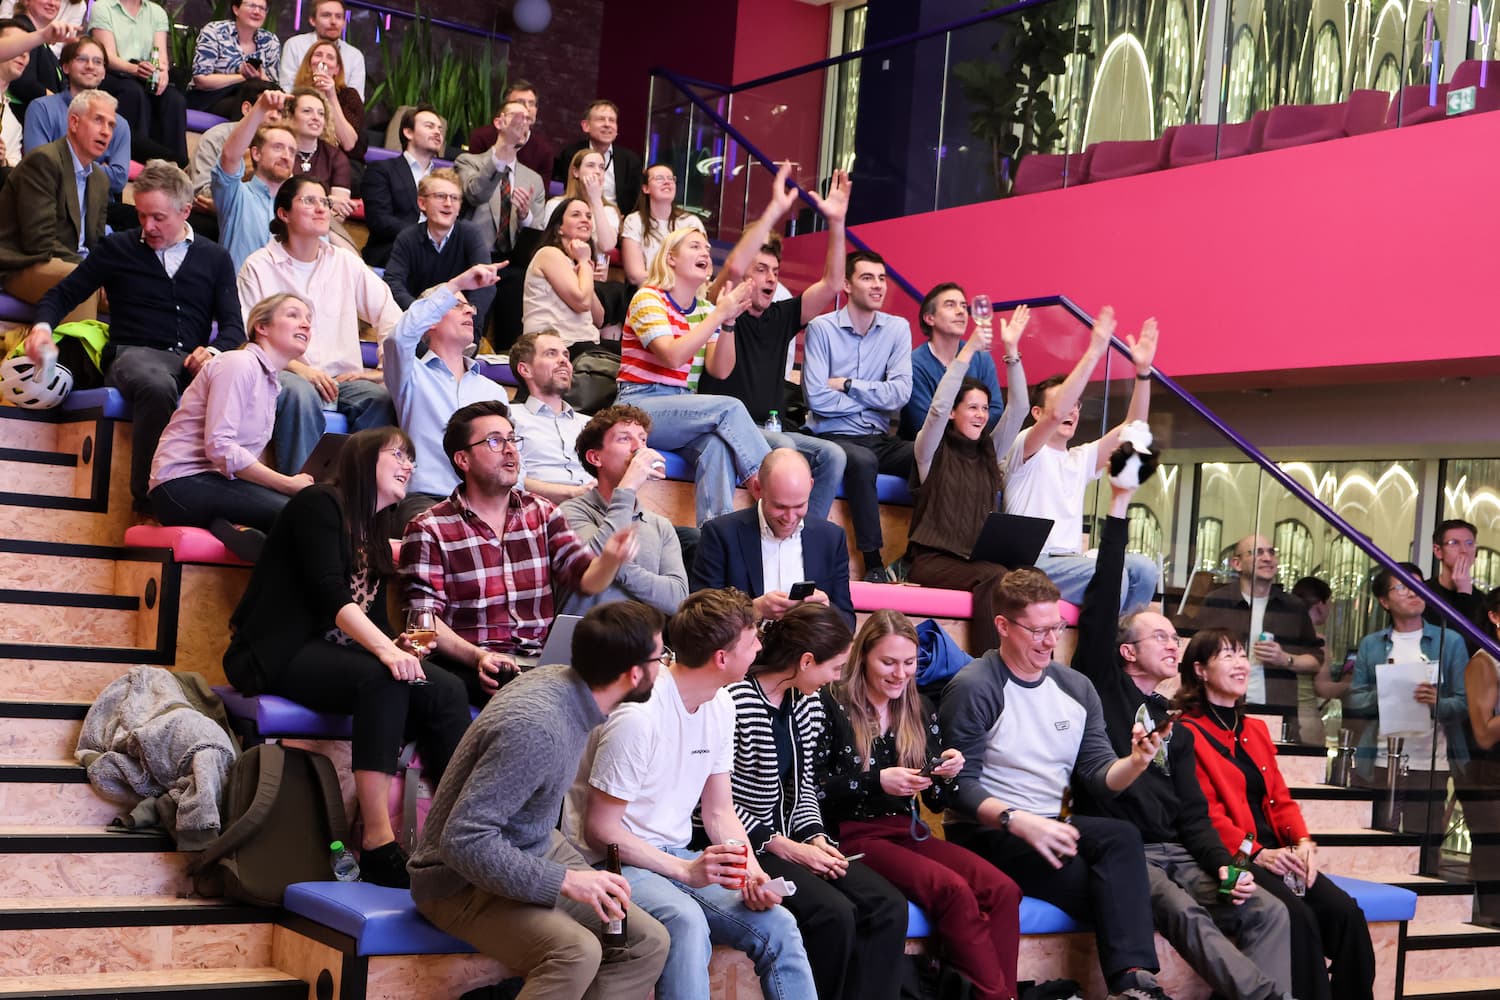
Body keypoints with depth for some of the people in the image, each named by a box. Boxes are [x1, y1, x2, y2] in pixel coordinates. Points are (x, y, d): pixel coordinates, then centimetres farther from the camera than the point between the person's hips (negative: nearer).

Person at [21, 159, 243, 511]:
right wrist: (43, 325, -7)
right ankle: (149, 497, -31)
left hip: (193, 362, 1)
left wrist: (214, 350, -11)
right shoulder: (117, 248, 14)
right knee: (158, 385, -42)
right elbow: (62, 295, 16)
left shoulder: (215, 258, 18)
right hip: (134, 353, -1)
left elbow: (233, 325, 13)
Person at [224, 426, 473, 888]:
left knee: (445, 690, -18)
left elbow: (372, 617, 16)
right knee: (382, 680, -35)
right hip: (277, 656, -7)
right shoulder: (320, 504, -5)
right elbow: (328, 592, -19)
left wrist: (396, 645, -8)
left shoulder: (377, 537, 20)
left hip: (335, 655, 7)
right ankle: (377, 845, -38)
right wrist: (383, 648, -33)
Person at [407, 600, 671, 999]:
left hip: (534, 853, 9)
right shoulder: (536, 727, -31)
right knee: (577, 952, -33)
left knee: (649, 942, -2)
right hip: (464, 881, -9)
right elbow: (462, 841, -31)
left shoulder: (562, 679, -3)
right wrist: (563, 880, -31)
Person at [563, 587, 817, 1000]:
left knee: (778, 925, -14)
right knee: (686, 922, -37)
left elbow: (719, 812, 9)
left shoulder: (720, 704, 4)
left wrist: (753, 872, -10)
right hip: (614, 862, -7)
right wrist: (685, 871, -24)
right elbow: (599, 831, -17)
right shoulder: (638, 715, -23)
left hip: (676, 855, 7)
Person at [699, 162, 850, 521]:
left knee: (832, 455, -16)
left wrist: (836, 223, -1)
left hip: (775, 429, 6)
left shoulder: (781, 316, 15)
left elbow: (830, 284, 9)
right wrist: (775, 210, -22)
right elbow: (733, 267, -21)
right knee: (784, 448, -32)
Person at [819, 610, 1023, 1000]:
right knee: (954, 890, -29)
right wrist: (876, 782, -19)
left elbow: (936, 803, 16)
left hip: (907, 832, 6)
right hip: (854, 835, -6)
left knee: (1003, 890, -20)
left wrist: (948, 775, -5)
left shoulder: (920, 711, 13)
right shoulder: (833, 705, -4)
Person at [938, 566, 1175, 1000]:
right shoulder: (973, 688, -8)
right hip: (984, 835, -5)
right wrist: (1018, 821, -29)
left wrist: (1135, 763, -16)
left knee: (1121, 838, -28)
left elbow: (1099, 777, 7)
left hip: (1048, 829, 6)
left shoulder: (1076, 688, 12)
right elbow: (960, 785, -14)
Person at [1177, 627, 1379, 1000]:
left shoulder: (1256, 730, 23)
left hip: (1278, 853, 7)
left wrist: (1303, 842, -2)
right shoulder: (1189, 732, -2)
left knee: (1346, 911, -17)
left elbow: (1280, 797, 18)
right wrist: (1256, 854, -19)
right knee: (1298, 917, -30)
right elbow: (1206, 812, -10)